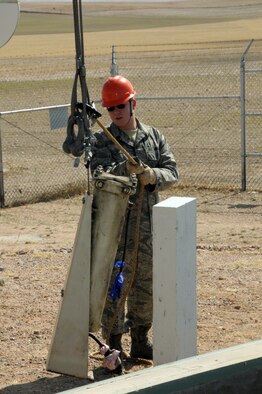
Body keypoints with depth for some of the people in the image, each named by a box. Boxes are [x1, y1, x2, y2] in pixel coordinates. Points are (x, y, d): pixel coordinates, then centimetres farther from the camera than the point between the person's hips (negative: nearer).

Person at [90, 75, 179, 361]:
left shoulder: (154, 137, 9)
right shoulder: (102, 142, -1)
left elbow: (172, 173, 3)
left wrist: (152, 175, -18)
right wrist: (126, 169, -34)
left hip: (148, 223, 4)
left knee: (145, 284, 13)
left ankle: (140, 342, 26)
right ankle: (113, 345, 5)